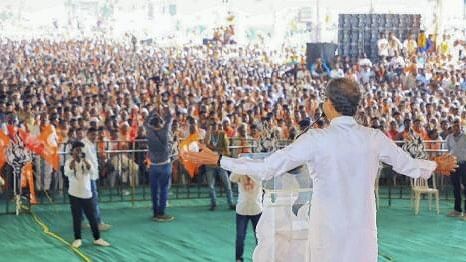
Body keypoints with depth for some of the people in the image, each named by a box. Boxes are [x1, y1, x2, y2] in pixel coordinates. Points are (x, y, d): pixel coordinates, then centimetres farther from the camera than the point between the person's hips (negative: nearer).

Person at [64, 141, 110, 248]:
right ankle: (77, 239, 13)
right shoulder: (69, 162, -3)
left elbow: (91, 170, -18)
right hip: (74, 194, -1)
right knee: (76, 217, 3)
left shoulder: (86, 161, 1)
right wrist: (73, 160, -25)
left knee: (92, 217, 4)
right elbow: (67, 173, -22)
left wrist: (84, 160, -28)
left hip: (86, 193, 1)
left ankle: (97, 238, 12)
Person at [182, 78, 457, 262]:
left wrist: (219, 160, -9)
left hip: (328, 232, -3)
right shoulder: (375, 138, -3)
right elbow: (411, 166, 11)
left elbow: (267, 168, -16)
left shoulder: (317, 140, -15)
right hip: (364, 233, 3)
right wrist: (437, 165, 33)